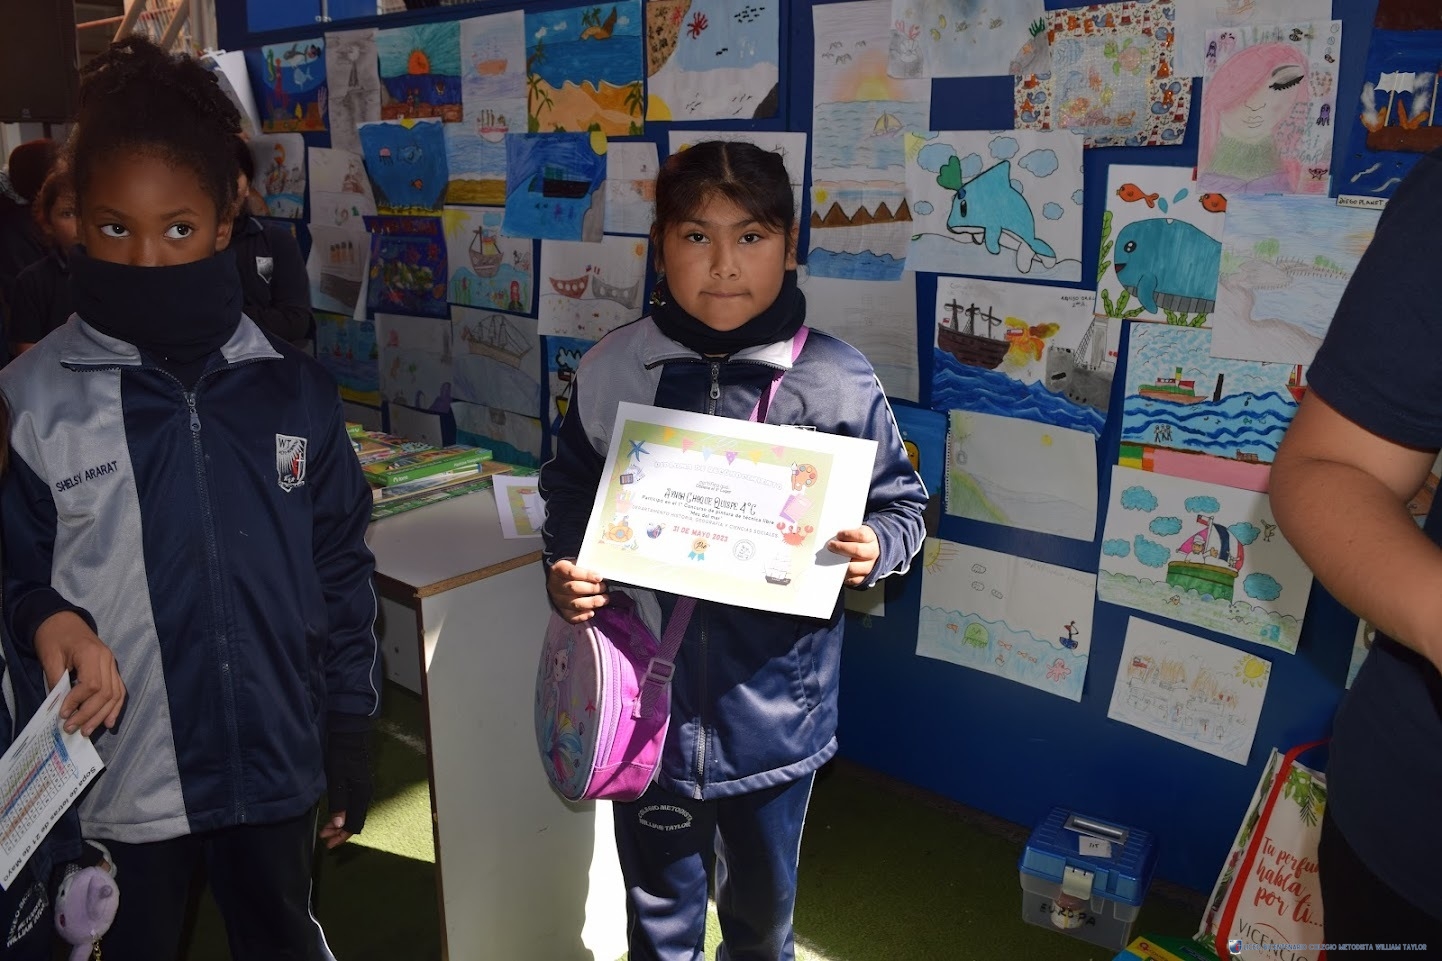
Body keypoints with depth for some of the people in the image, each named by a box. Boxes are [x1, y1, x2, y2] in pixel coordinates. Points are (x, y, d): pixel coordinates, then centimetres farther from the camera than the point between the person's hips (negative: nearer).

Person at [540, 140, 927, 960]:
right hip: (647, 700, 1)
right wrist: (566, 567, -9)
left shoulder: (839, 382, -11)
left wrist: (875, 548, -19)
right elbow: (570, 487, 9)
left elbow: (904, 505, 2)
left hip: (776, 709, 0)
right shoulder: (611, 370, -6)